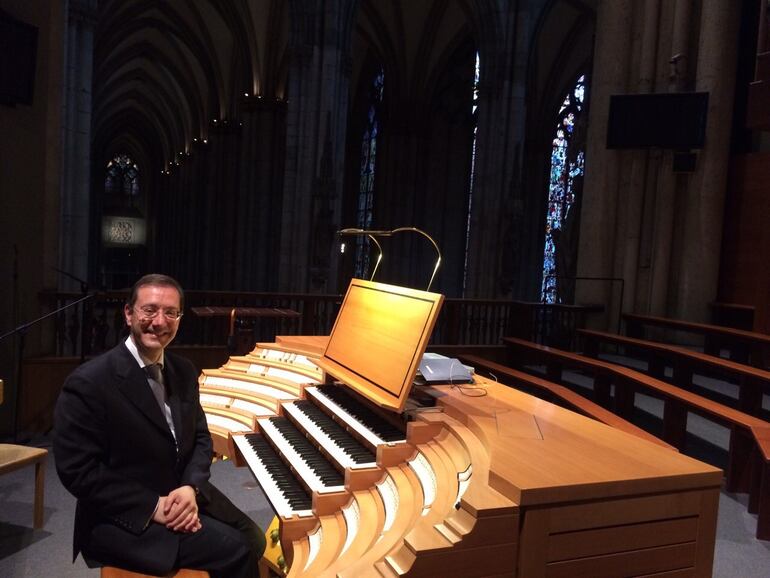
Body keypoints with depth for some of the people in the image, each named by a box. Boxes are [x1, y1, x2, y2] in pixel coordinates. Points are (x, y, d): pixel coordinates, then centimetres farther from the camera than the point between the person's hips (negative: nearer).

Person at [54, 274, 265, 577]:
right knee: (234, 550, -18)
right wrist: (153, 506, -21)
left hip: (184, 494, 7)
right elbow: (78, 471, -17)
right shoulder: (89, 383, -17)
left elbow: (200, 437, 8)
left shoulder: (184, 371, 4)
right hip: (121, 517, -6)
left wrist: (191, 487, -11)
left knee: (253, 540, -9)